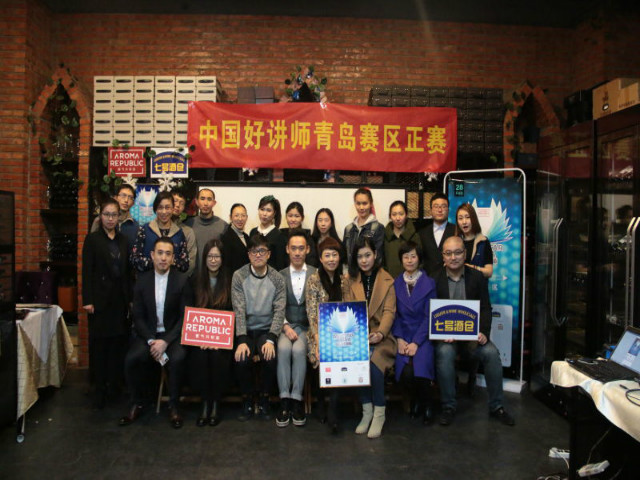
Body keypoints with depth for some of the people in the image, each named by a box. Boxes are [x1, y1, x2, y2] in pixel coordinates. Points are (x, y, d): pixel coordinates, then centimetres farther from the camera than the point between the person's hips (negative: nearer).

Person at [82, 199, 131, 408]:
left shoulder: (123, 240, 11)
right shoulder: (92, 239, -1)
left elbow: (127, 271, 11)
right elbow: (87, 271, -6)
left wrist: (129, 297, 7)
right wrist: (87, 300, -12)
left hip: (120, 298, 4)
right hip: (100, 298, -3)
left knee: (118, 341, 4)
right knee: (99, 342, 2)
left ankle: (114, 383, 15)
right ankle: (100, 389, 11)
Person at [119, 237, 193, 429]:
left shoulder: (182, 281, -3)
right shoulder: (142, 280, 4)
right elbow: (138, 317, 3)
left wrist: (165, 341, -17)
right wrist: (151, 341, -14)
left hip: (173, 334, -2)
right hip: (148, 334, 2)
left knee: (177, 359, -31)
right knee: (131, 359, -25)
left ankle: (173, 406, -9)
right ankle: (137, 404, -1)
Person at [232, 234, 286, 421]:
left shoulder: (277, 279, -1)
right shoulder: (239, 276, -3)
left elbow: (279, 311, -8)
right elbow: (239, 310, -10)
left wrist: (271, 340, -22)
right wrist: (242, 341, -23)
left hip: (267, 330, 0)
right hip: (245, 330, 0)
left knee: (270, 357, -27)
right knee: (242, 358, -27)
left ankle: (264, 399, 0)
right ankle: (247, 400, 0)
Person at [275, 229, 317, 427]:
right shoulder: (280, 275, 11)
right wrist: (285, 326, -10)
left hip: (307, 325, -1)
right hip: (286, 325, 1)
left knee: (298, 349, -30)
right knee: (283, 349, -29)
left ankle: (296, 399, -17)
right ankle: (285, 401, -21)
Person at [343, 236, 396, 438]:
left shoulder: (387, 280, 7)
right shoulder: (350, 280, 13)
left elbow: (389, 311, -3)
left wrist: (380, 333, -22)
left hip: (380, 337, -1)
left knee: (374, 361, -30)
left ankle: (379, 412, -10)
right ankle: (367, 410, -11)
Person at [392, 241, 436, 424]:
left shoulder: (429, 283, 2)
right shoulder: (396, 283, 9)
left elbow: (429, 316, -4)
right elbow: (394, 314, 5)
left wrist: (416, 342, -13)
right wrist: (399, 339, -9)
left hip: (423, 335, -2)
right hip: (403, 335, 2)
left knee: (420, 370, -27)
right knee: (405, 373, -22)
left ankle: (426, 404, 6)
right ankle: (415, 399, 13)